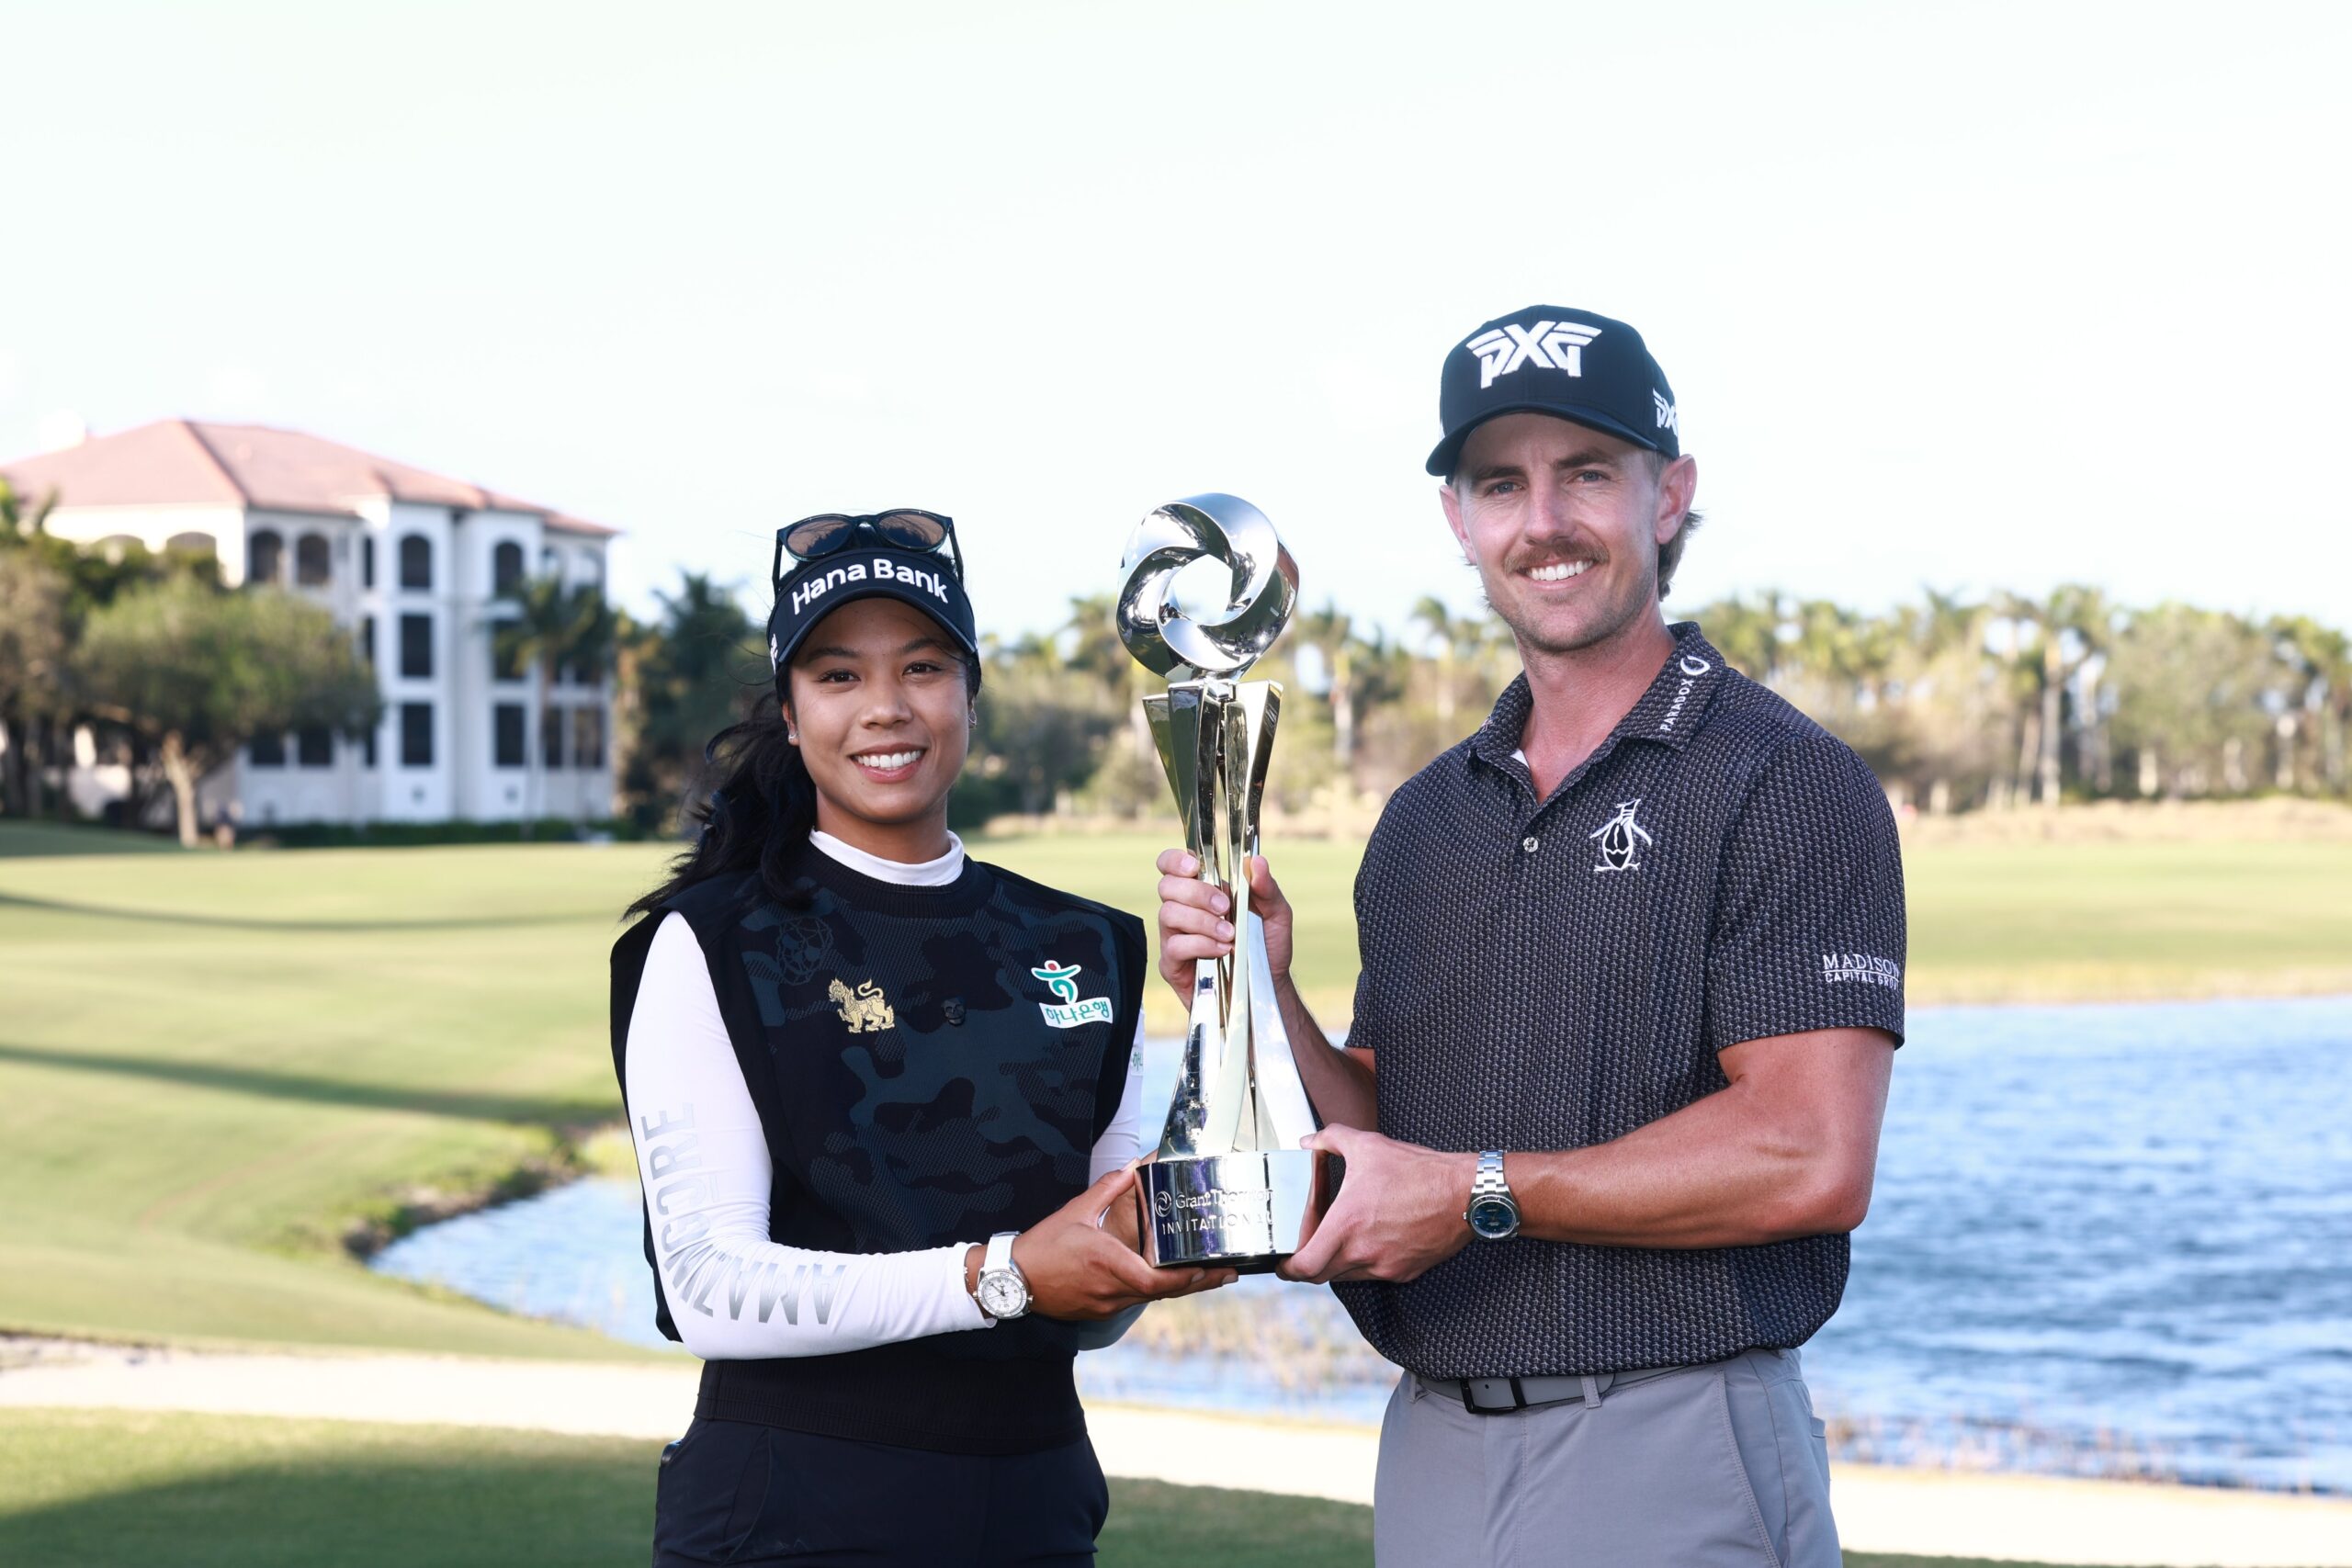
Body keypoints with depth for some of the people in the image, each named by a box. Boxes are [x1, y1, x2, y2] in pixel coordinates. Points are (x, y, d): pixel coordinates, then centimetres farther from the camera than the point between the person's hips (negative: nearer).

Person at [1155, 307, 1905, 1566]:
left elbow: (1811, 1160, -18)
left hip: (1674, 1460, -6)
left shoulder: (1784, 783, -7)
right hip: (1434, 1450, 6)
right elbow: (1374, 1158, 13)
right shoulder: (1422, 823, 13)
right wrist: (1261, 1002, -4)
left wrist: (1477, 1194, -14)